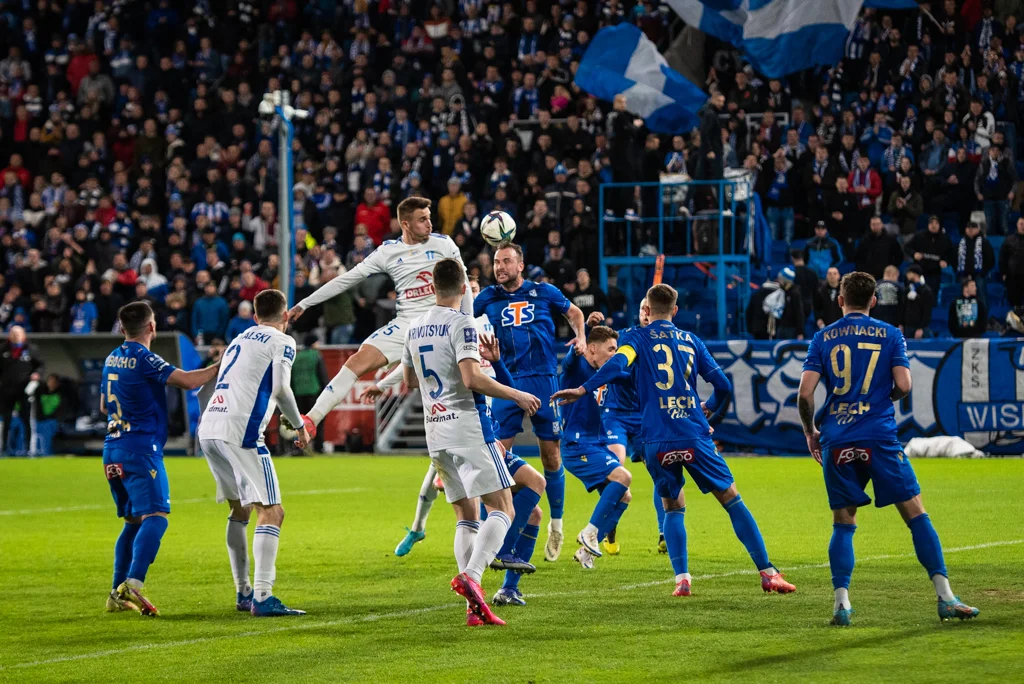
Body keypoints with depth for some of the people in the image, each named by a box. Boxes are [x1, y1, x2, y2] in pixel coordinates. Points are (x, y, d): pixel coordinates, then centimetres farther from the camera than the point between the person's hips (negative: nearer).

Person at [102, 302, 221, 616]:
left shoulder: (112, 358, 14)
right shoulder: (144, 359, -11)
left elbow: (104, 405, 25)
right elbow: (188, 380, -19)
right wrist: (222, 366, -7)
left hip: (113, 449, 9)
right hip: (140, 448, -9)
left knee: (133, 521, 16)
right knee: (155, 517, -15)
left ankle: (117, 594, 12)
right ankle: (133, 584, -32)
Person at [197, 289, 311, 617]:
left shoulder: (239, 340, 27)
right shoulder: (282, 342, 5)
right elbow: (281, 389, -4)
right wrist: (299, 425, 11)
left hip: (208, 429, 8)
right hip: (239, 431, -8)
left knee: (240, 508, 22)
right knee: (271, 511, -10)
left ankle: (243, 592, 25)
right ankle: (262, 598, -22)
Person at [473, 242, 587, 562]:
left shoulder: (544, 292, 5)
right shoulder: (488, 297, 6)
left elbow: (573, 312, 20)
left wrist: (581, 336, 4)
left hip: (543, 379, 0)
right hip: (507, 382, 0)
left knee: (551, 453, 5)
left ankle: (556, 526, 19)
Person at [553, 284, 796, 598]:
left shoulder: (637, 337, 6)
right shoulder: (690, 340, 14)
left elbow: (618, 363, -16)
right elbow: (723, 385, 13)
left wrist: (583, 389, -23)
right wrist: (710, 409, 33)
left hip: (657, 442, -1)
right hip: (695, 437, 1)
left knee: (672, 507, 17)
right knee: (732, 501, 8)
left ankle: (682, 578, 0)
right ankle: (767, 573, 6)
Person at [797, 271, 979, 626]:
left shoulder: (823, 338, 6)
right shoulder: (890, 335, 4)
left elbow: (805, 393, -1)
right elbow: (903, 386, -5)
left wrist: (810, 431, 14)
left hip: (836, 441, 2)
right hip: (880, 437, -2)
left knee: (843, 524, 11)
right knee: (916, 514, 2)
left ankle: (841, 601, -2)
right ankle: (945, 596, -5)